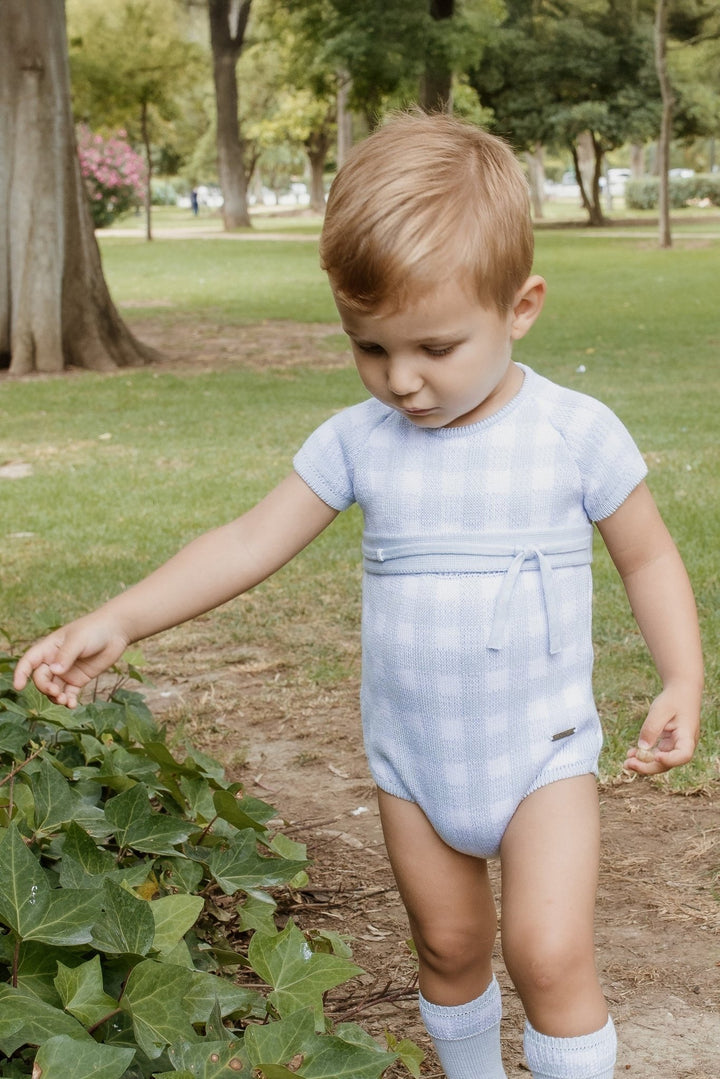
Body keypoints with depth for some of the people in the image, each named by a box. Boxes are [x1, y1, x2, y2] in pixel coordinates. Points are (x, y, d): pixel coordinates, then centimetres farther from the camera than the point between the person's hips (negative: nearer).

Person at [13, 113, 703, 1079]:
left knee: (550, 955, -13)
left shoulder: (577, 435, -12)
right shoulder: (358, 441, -7)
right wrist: (118, 621, -14)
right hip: (411, 757, 3)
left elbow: (649, 558, 0)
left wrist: (683, 683, -13)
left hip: (541, 752, -3)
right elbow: (250, 544, -5)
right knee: (450, 948, 16)